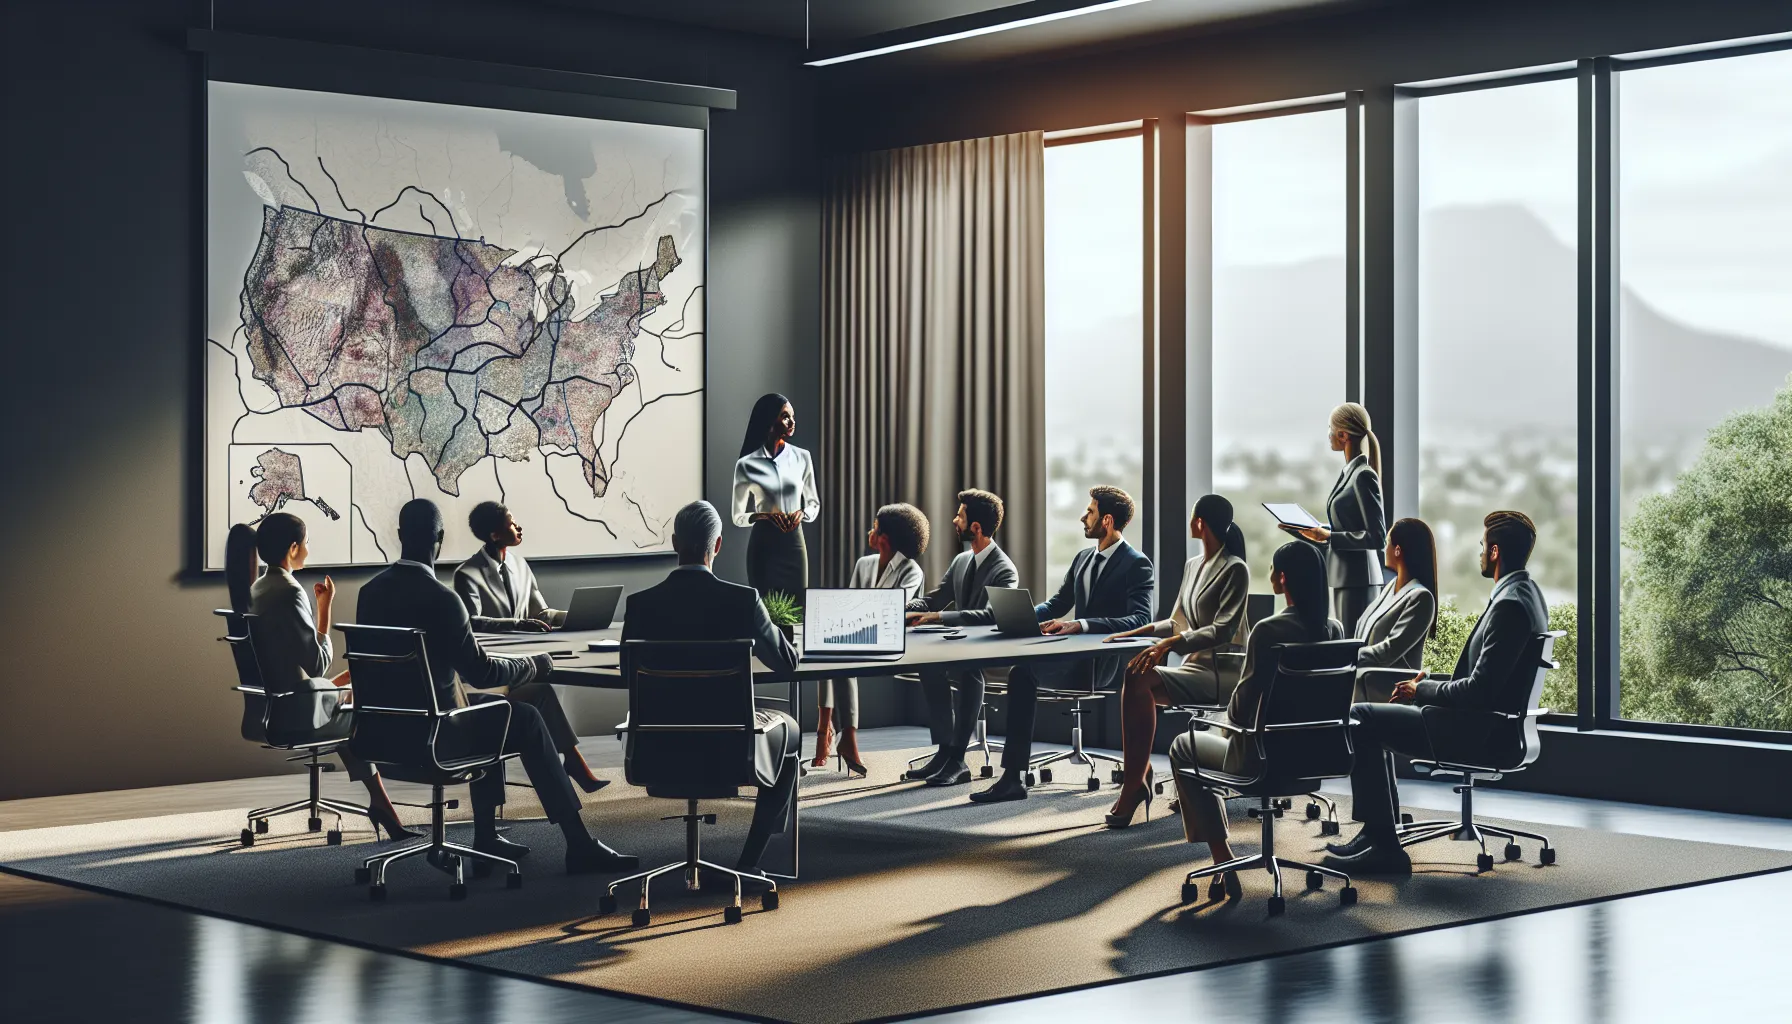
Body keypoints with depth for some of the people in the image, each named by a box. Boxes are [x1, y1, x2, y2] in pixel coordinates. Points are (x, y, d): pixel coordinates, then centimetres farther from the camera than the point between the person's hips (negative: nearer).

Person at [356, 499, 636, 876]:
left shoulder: (369, 592, 2)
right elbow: (480, 673, -17)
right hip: (435, 735, -8)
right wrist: (533, 666, 1)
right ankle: (579, 845, 12)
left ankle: (487, 837, 30)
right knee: (526, 720, 12)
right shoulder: (441, 599, -20)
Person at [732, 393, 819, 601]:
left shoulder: (802, 458, 3)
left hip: (794, 542, 2)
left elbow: (814, 504, 13)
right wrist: (764, 516, -16)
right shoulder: (747, 465, -4)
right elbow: (739, 516, 3)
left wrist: (802, 514, -9)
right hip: (763, 543, -2)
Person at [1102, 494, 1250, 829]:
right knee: (1132, 679, -20)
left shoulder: (1235, 570, -8)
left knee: (1138, 682, -28)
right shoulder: (1192, 566, 18)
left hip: (1221, 673, -8)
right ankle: (1138, 776, -22)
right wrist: (1139, 632, 6)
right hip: (1193, 666, 8)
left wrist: (1171, 643, -29)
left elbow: (1223, 629, -19)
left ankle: (1134, 783, -23)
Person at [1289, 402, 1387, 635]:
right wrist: (1320, 535, 10)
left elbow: (1377, 536, -18)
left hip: (1358, 579, -10)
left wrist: (1330, 537, -19)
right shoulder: (1349, 472, 14)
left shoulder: (1364, 476, -14)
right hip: (1344, 576, 10)